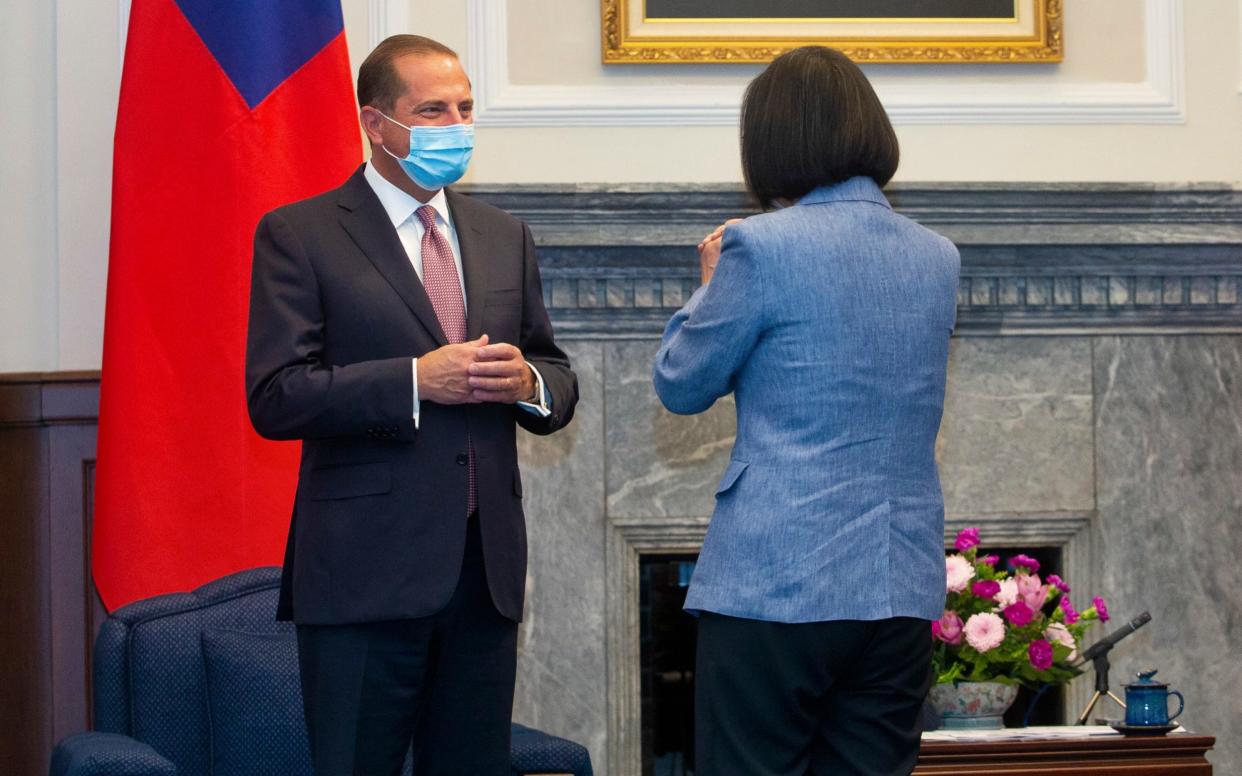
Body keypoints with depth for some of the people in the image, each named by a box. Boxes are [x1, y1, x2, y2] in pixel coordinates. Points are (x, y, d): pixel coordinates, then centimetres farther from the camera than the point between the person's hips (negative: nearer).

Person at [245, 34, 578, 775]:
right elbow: (275, 397, -11)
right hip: (366, 571, -5)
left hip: (486, 568, 5)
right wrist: (416, 380, -19)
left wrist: (528, 381, -5)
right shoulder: (299, 235, -2)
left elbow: (560, 385, 19)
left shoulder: (505, 236, 16)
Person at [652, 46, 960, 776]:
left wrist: (713, 282, 18)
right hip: (902, 586, 6)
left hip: (776, 581, -6)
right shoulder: (937, 258, 9)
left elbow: (682, 385, 1)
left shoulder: (762, 247, -9)